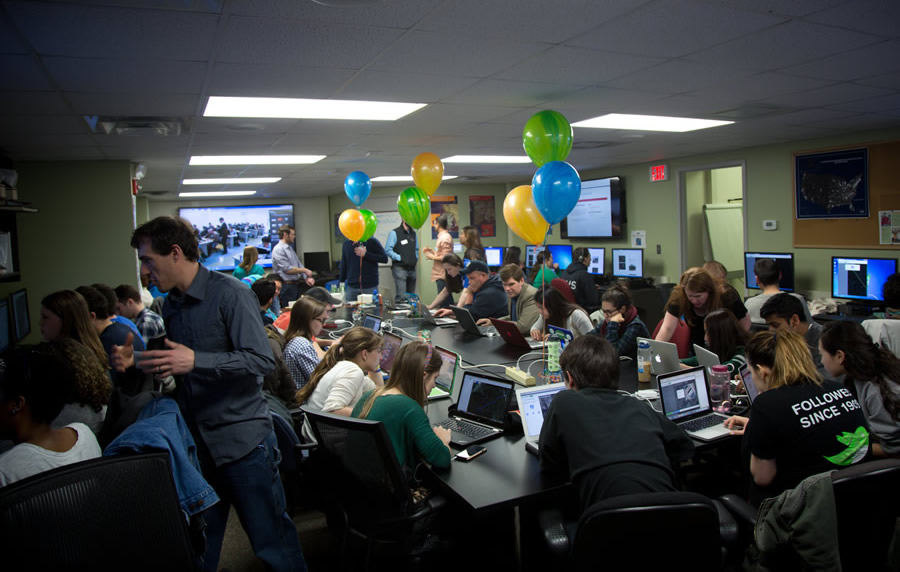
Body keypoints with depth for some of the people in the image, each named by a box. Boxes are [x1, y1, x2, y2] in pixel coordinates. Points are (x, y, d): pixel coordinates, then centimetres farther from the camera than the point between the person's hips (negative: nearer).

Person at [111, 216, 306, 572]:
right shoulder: (171, 305, 12)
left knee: (271, 541, 4)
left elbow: (261, 360, -21)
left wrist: (196, 361, -27)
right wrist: (137, 363, 2)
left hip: (242, 439, -7)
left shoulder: (230, 294, -12)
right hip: (195, 441, 7)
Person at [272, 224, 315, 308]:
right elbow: (288, 269, -19)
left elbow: (299, 264, 15)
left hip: (296, 285, 9)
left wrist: (306, 278, 1)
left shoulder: (290, 248, 15)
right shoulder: (278, 250, -13)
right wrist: (305, 270, -10)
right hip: (286, 286, -9)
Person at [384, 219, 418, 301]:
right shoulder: (394, 233, -4)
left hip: (412, 269, 6)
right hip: (400, 268, -6)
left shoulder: (413, 233, 15)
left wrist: (416, 258, 9)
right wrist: (400, 258, -14)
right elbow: (388, 250, -10)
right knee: (401, 296, -13)